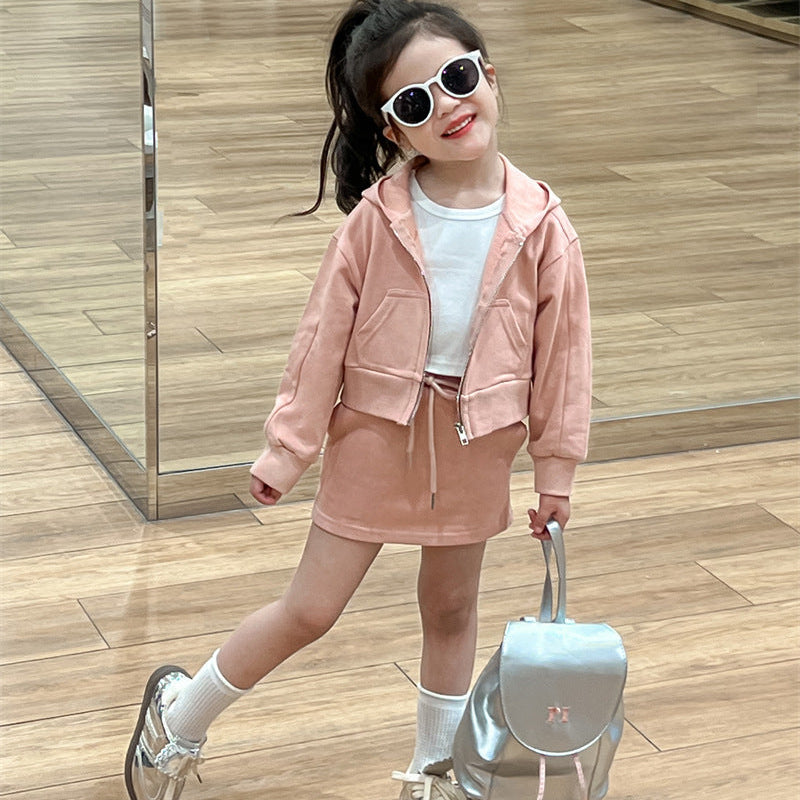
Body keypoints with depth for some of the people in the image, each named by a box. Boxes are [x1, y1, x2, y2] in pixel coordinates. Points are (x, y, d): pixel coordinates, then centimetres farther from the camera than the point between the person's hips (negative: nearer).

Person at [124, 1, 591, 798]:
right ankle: (177, 717, 28)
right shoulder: (377, 218, -16)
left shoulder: (540, 225, -13)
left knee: (451, 611, 19)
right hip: (375, 434, -2)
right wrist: (288, 446, -5)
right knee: (310, 608, 6)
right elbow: (325, 334, -9)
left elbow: (562, 348, -4)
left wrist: (556, 463, 0)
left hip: (475, 446, 2)